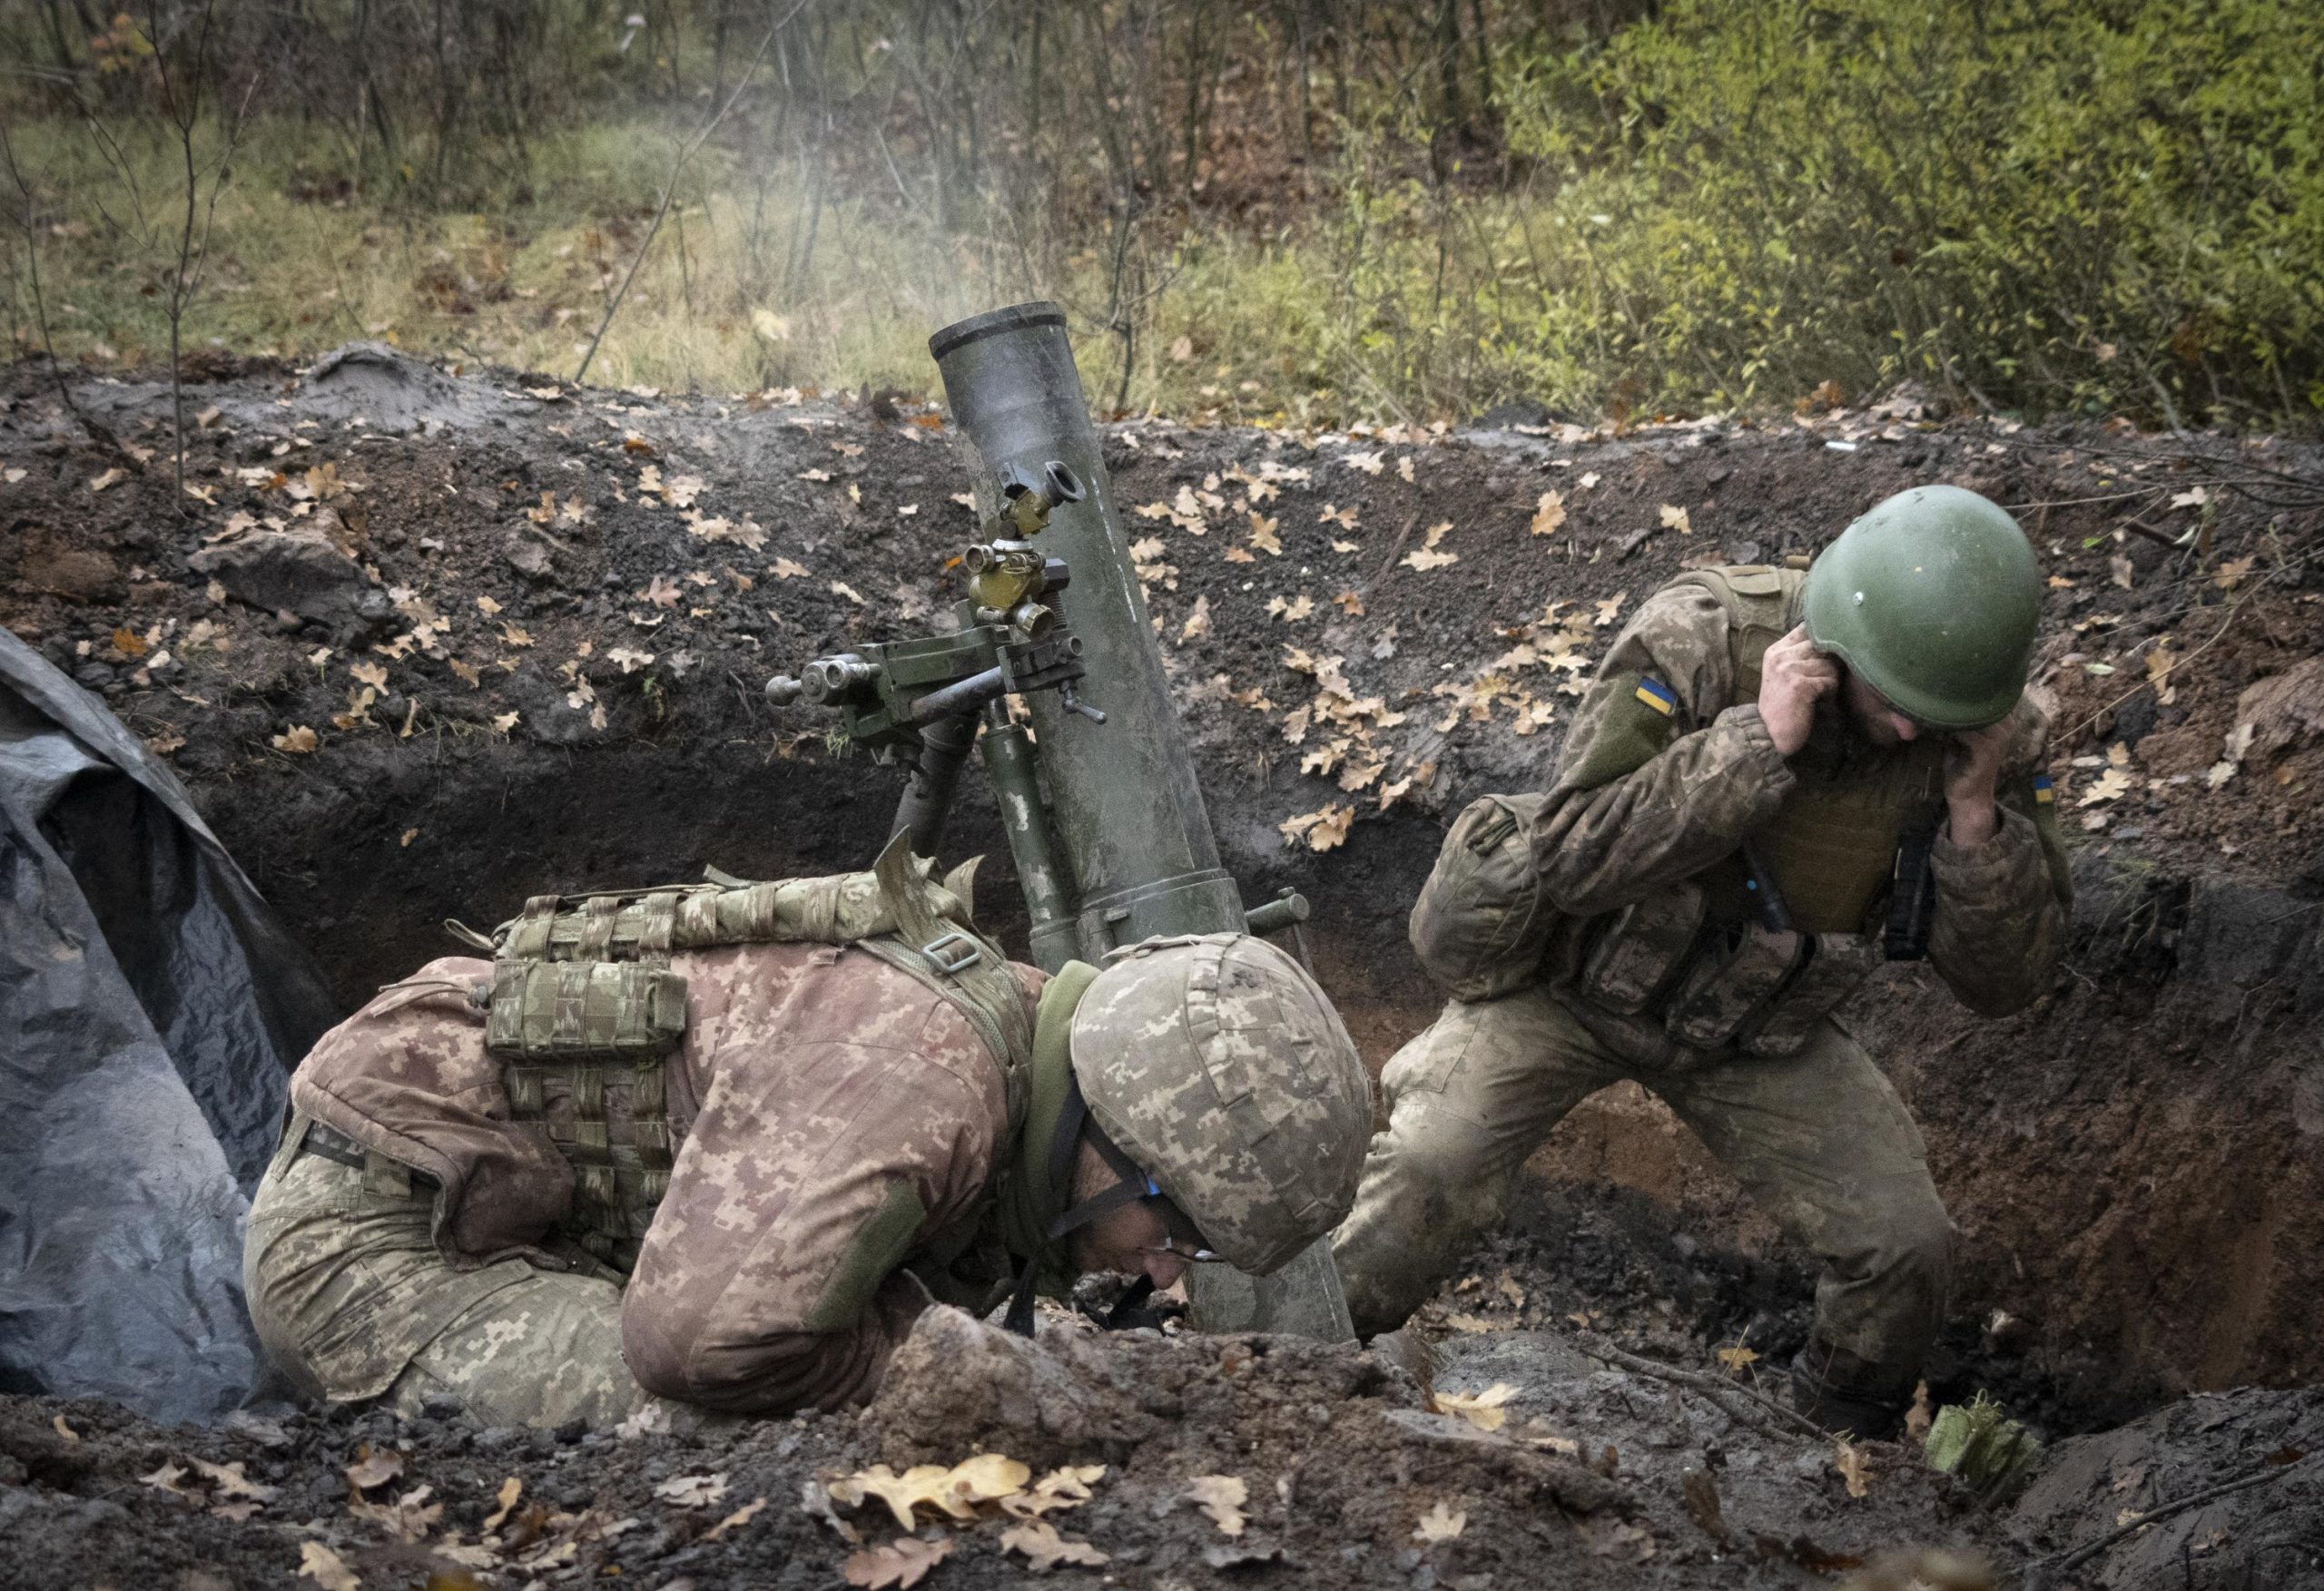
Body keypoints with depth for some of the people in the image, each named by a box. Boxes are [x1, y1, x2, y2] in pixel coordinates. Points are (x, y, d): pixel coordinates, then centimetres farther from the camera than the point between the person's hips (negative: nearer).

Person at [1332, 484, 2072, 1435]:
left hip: (1758, 1029, 4)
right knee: (1427, 1180, -22)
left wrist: (1975, 810, -32)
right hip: (1574, 977, -3)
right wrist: (1759, 740, -42)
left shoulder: (1992, 736, -19)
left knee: (1901, 1240, -6)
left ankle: (1845, 1443, 24)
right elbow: (1572, 855, -37)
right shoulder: (1700, 641, -30)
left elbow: (2005, 981, -16)